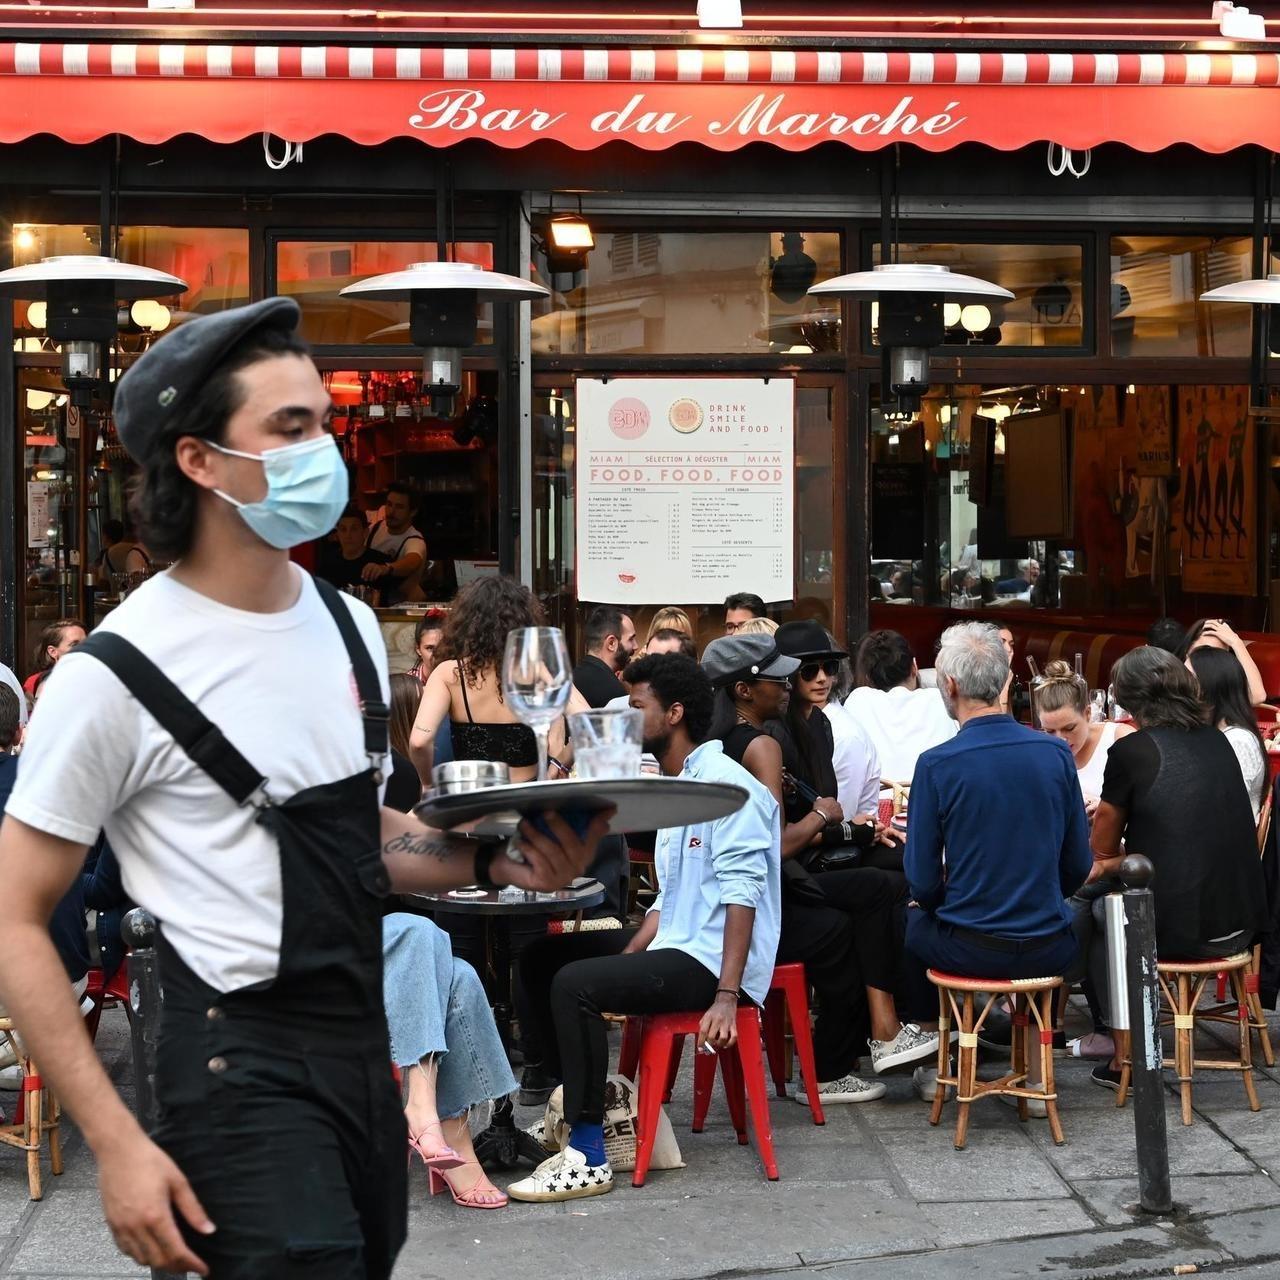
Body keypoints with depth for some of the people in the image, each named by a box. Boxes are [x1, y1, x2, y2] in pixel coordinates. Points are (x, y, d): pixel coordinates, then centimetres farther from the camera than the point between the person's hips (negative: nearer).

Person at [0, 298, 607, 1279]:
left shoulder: (349, 627, 8)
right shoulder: (117, 676, -14)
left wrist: (487, 860, 2)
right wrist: (116, 1143, -17)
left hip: (366, 1047, 7)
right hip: (241, 1070, -7)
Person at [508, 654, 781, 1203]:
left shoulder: (727, 785, -12)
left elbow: (741, 893, -21)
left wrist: (727, 997, -27)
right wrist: (621, 965, 7)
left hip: (708, 962, -11)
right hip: (674, 950, 11)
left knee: (574, 985, -25)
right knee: (542, 963, 10)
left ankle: (588, 1158, -21)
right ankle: (572, 1108, 10)